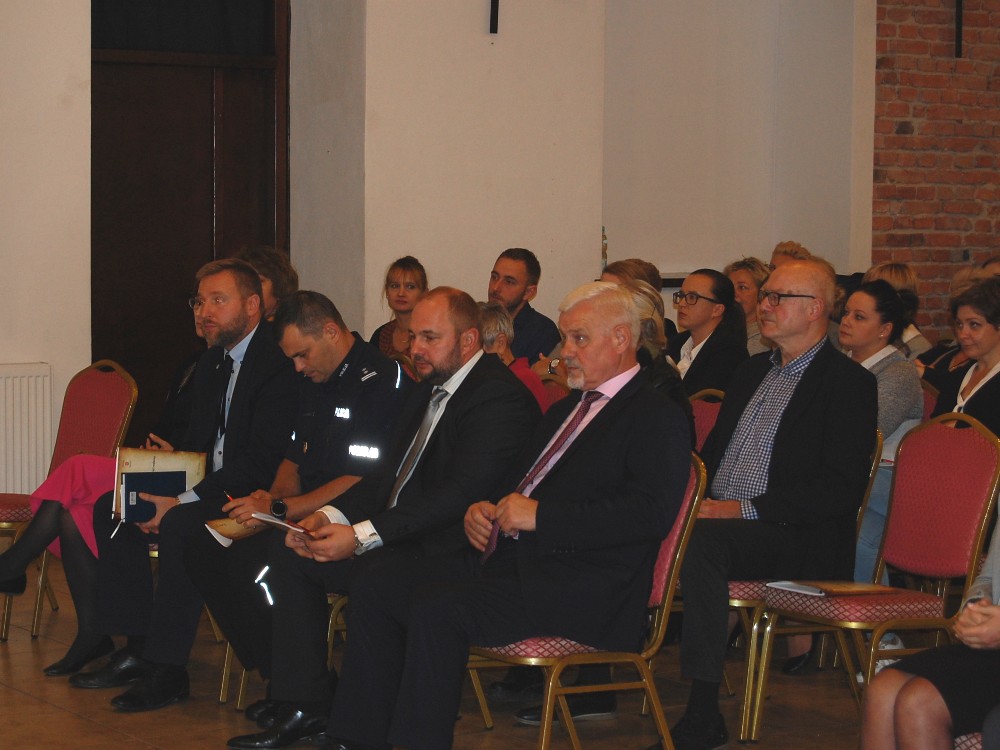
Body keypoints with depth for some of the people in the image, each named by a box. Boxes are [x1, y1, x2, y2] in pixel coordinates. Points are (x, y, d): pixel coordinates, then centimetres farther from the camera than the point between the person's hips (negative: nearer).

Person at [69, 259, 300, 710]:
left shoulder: (279, 364, -17)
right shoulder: (211, 365, 15)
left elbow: (260, 459, -23)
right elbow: (198, 441, 17)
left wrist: (182, 501, -24)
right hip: (211, 491, 10)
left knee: (181, 525, -33)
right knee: (112, 508, -2)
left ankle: (167, 669, -23)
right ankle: (135, 649, -2)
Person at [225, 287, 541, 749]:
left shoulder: (500, 396, -15)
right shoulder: (429, 390, 17)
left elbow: (460, 494, -24)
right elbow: (391, 476, 17)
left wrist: (361, 536, -25)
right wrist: (330, 516, -2)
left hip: (451, 547, -10)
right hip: (401, 534, 10)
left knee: (372, 574, -35)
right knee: (289, 554, 3)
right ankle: (303, 707, 3)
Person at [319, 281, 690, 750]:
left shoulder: (657, 418, -4)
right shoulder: (565, 410, 26)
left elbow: (650, 512, -18)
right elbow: (513, 484, 33)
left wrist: (539, 515, -18)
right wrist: (481, 509, 7)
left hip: (580, 586, -9)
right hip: (508, 558, 9)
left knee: (438, 608, -29)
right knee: (376, 586, -4)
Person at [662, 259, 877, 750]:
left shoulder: (849, 383, -3)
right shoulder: (753, 373, 22)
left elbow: (841, 489, -13)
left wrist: (744, 510, -19)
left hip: (792, 541, -7)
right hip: (714, 516, 7)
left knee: (699, 540, -36)